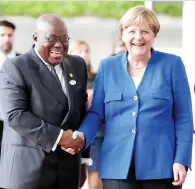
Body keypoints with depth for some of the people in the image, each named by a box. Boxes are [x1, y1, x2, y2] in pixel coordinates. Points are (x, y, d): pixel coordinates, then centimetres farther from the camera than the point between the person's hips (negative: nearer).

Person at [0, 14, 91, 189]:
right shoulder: (15, 68, -6)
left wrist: (83, 158, 15)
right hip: (27, 167, -5)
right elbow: (15, 115, -16)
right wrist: (58, 136, -19)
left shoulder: (78, 65, 13)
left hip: (67, 167, 5)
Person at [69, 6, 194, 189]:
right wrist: (82, 136, -11)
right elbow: (96, 113, 9)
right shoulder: (107, 66, 9)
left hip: (161, 164, -1)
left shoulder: (172, 64, 3)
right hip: (117, 165, 1)